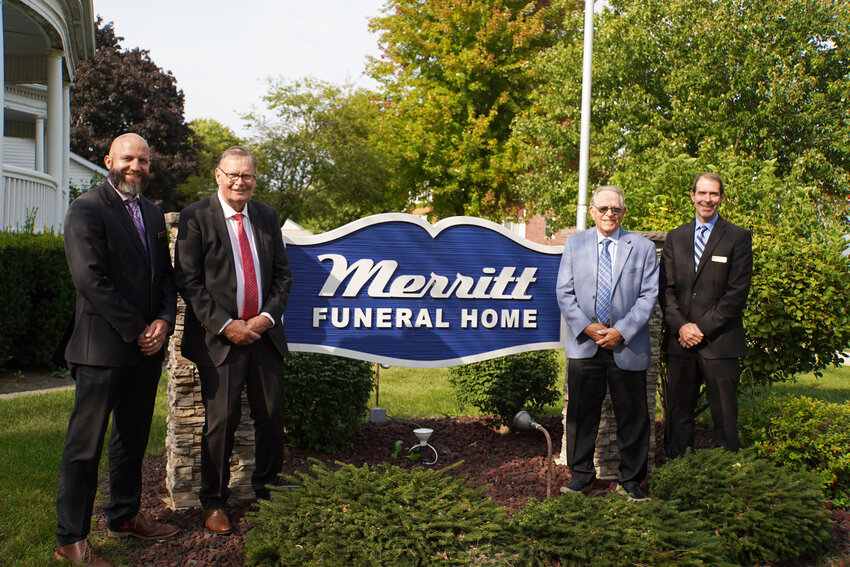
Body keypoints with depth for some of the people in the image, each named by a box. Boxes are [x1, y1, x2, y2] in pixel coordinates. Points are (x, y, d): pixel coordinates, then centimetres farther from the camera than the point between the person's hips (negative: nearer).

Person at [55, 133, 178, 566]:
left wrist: (164, 321, -3)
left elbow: (166, 274, 15)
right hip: (102, 348, -7)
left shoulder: (153, 214, 16)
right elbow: (90, 278, -16)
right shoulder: (86, 210, -7)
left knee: (133, 438, 16)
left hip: (147, 349, 7)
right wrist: (135, 330, -15)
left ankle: (125, 516, 29)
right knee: (85, 445, -1)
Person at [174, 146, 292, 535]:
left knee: (272, 416, 7)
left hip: (264, 333, 4)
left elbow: (282, 274, 12)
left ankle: (265, 489, 27)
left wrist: (267, 317, -4)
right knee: (222, 421, -3)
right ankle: (213, 502, 14)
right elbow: (188, 281, -7)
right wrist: (225, 325, -13)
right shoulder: (195, 217, -3)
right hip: (219, 338, -4)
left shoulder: (267, 217, 11)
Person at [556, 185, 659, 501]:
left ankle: (631, 479, 18)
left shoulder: (644, 248, 6)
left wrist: (621, 331, -11)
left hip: (627, 346, -1)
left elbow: (648, 296, 0)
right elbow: (564, 292, 5)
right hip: (584, 344, 1)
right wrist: (587, 327, -8)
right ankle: (581, 474, 21)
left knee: (632, 415, 5)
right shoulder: (575, 244, 10)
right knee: (581, 412, 7)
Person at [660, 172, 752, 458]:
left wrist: (702, 327, -11)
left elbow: (737, 293, -5)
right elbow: (666, 288, 8)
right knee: (677, 415, 7)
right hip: (680, 340, 4)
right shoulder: (675, 237, 14)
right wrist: (681, 325, -7)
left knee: (725, 419, -1)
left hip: (719, 342, -3)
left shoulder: (738, 238, 2)